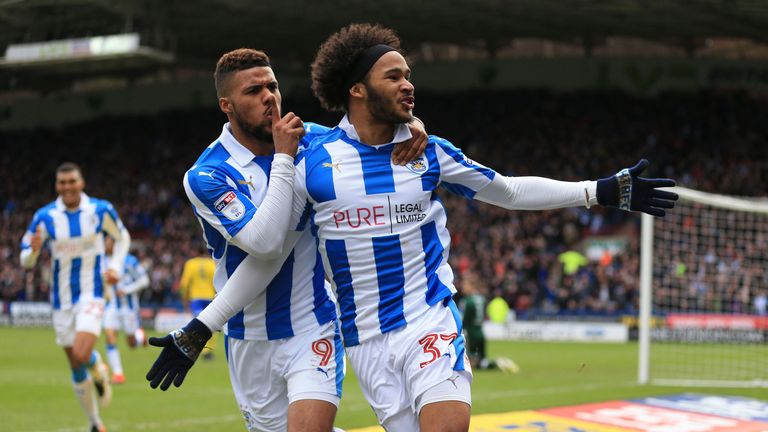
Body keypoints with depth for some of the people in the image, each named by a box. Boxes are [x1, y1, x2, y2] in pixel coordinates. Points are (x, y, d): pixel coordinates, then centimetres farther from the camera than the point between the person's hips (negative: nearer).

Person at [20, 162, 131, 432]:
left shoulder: (101, 210, -6)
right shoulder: (45, 217, -7)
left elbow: (122, 238, 12)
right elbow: (25, 260, -3)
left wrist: (115, 266, -3)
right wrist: (33, 250, -26)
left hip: (91, 295, -2)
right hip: (62, 300, 2)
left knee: (82, 355, -24)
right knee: (76, 368, 7)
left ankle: (100, 373, 13)